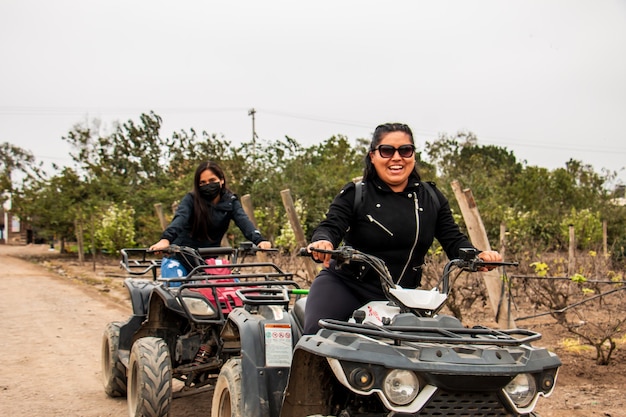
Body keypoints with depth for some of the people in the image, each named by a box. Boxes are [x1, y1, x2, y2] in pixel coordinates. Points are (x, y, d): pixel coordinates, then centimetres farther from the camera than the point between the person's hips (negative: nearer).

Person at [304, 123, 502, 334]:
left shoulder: (431, 198, 9)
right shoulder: (354, 194, 0)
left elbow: (453, 239, 7)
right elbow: (330, 226, -12)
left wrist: (477, 256, -15)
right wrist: (323, 241, -37)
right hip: (344, 285, -3)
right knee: (317, 332, -26)